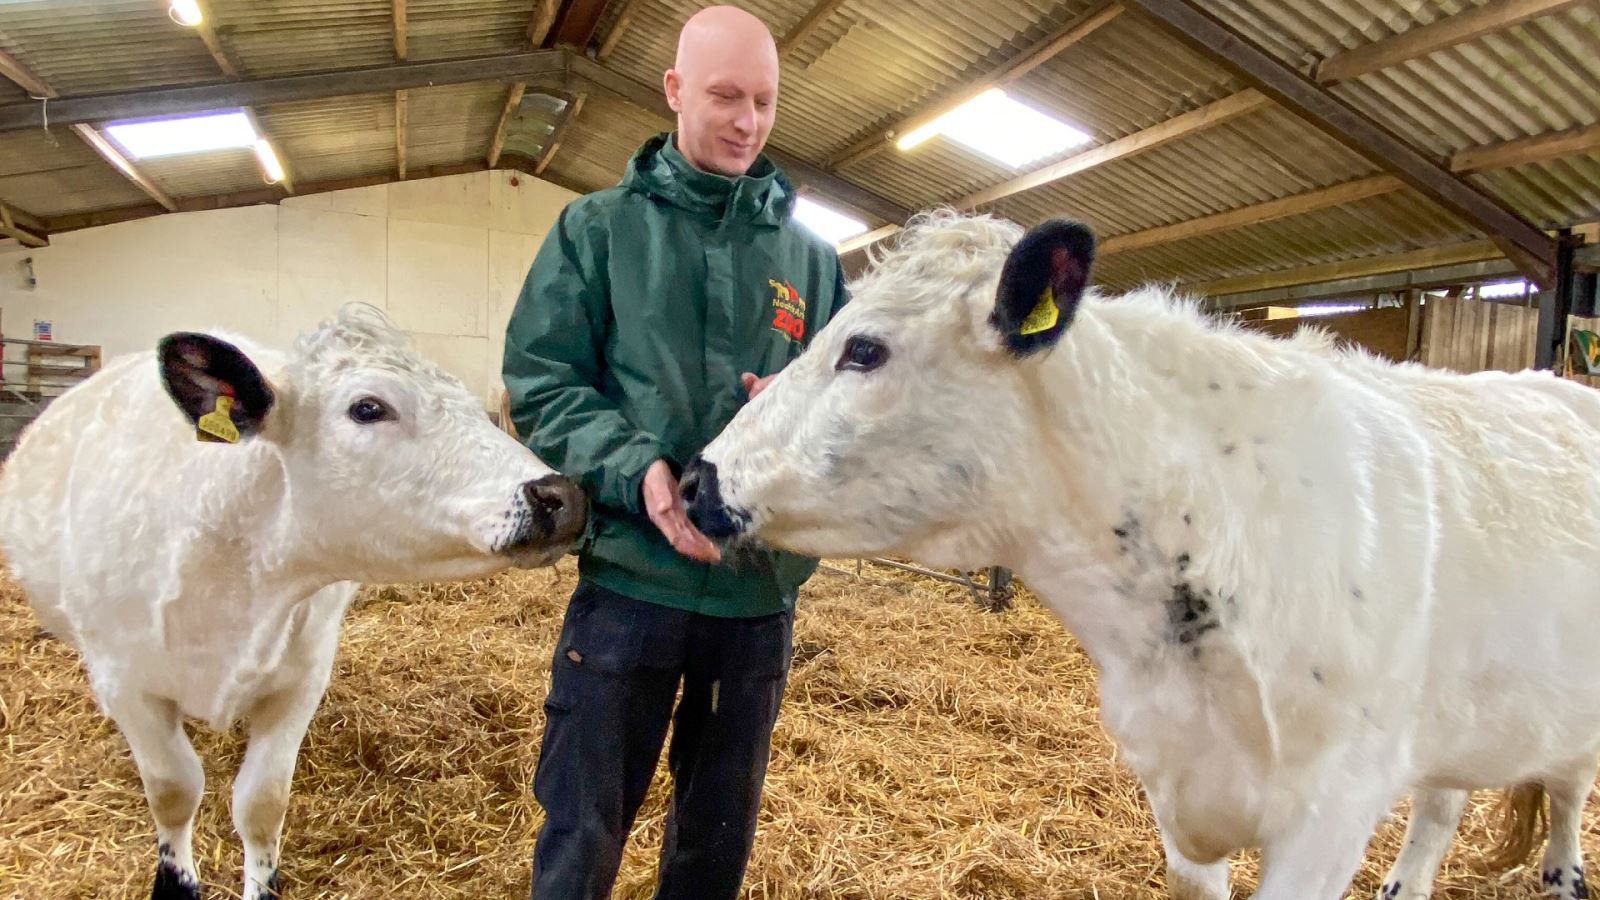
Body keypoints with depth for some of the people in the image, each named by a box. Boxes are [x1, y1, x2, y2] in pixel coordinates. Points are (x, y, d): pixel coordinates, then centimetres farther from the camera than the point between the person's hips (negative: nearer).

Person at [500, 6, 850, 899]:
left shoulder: (810, 255, 9)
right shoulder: (598, 228, 2)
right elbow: (540, 384, -4)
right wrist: (635, 469, -21)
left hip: (764, 588, 3)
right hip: (630, 576, -2)